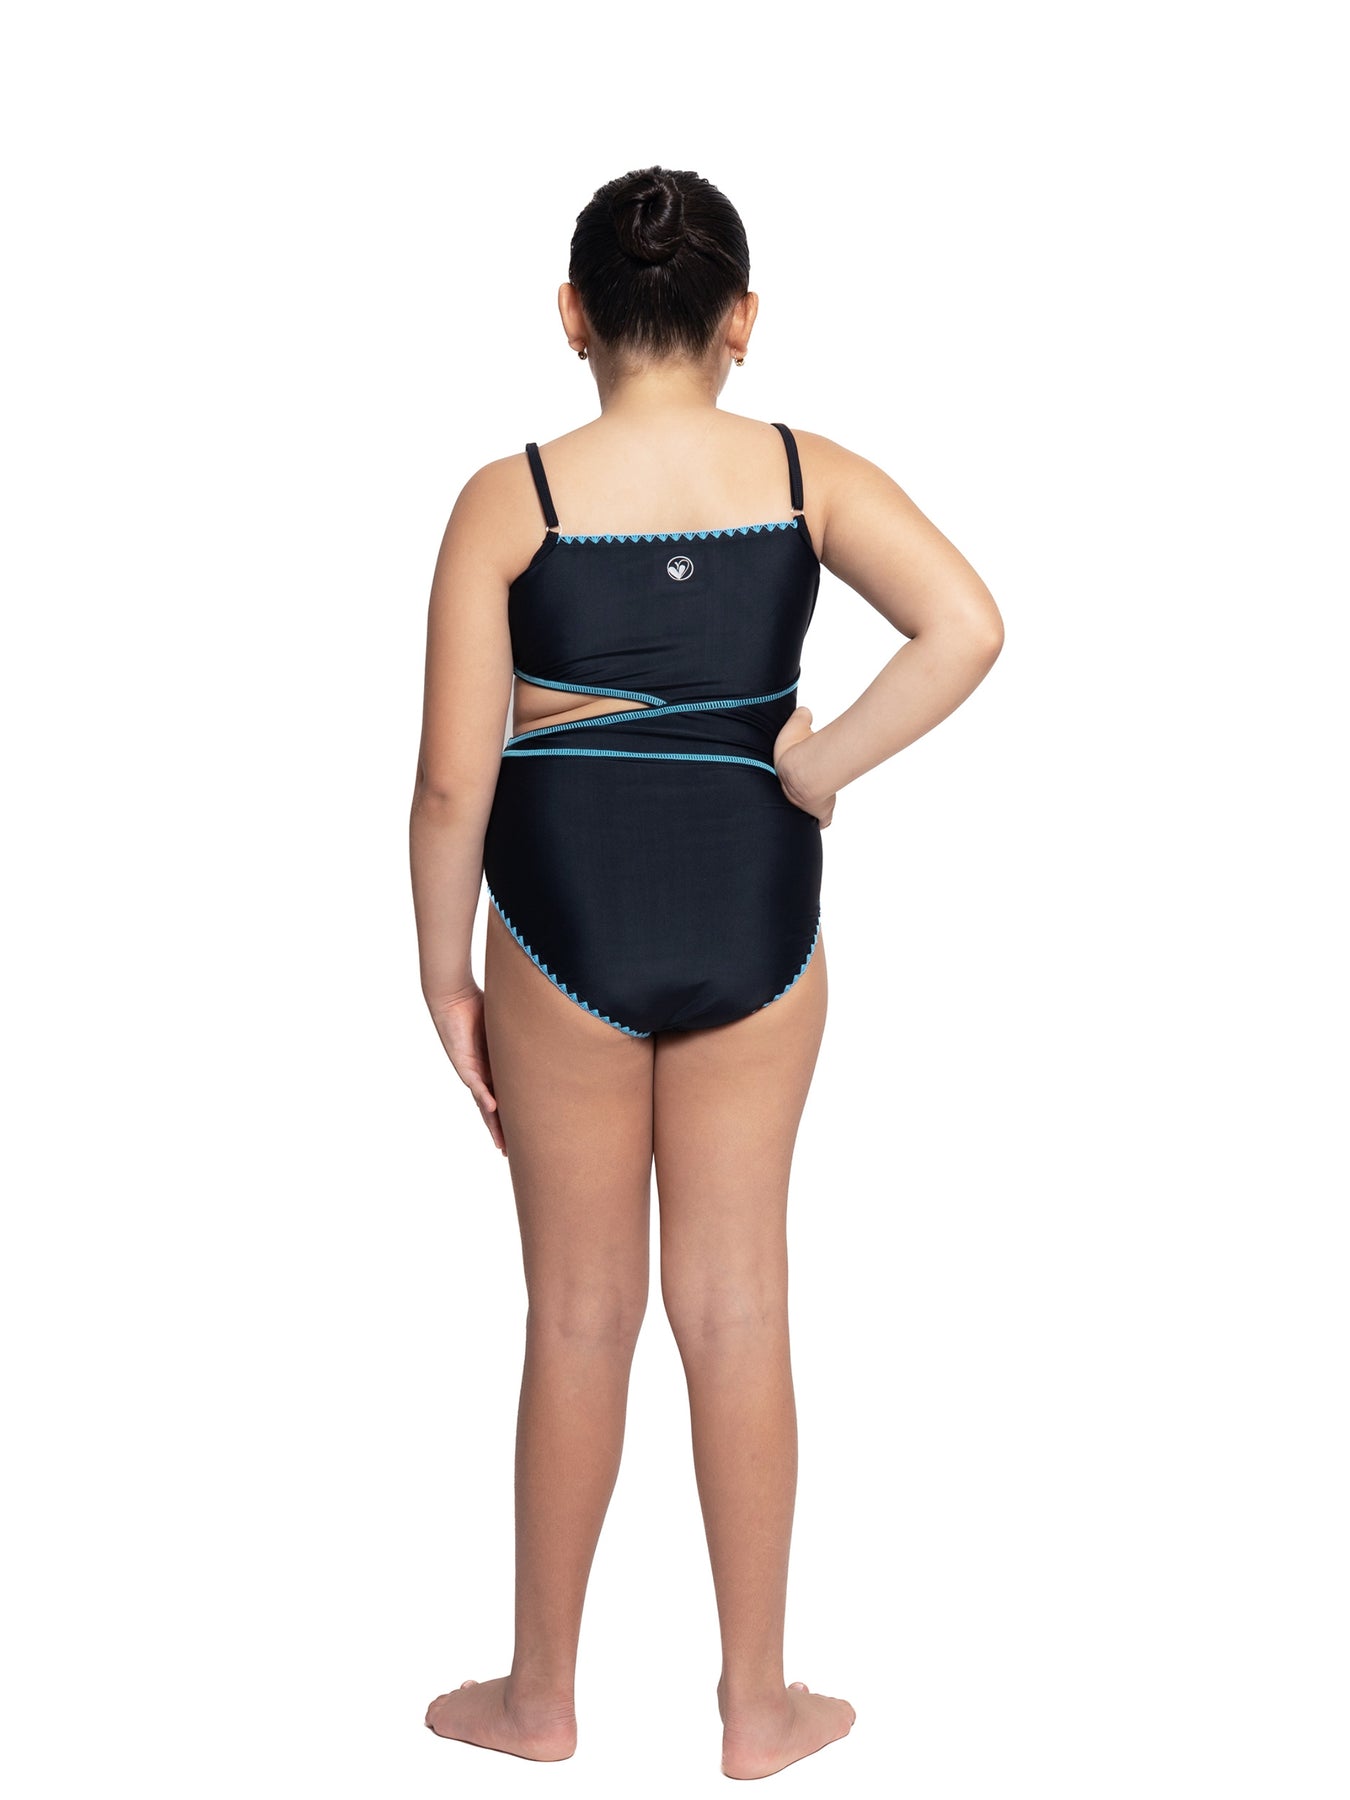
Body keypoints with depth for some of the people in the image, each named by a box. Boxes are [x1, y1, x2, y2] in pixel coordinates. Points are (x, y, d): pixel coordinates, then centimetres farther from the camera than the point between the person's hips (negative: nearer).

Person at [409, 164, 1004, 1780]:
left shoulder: (511, 500, -8)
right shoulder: (810, 476, -4)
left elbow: (453, 779, -10)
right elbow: (968, 628, -20)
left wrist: (444, 974, 2)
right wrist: (813, 768, -10)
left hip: (566, 934, -1)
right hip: (757, 928, 2)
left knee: (578, 1317, 12)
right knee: (738, 1310, 12)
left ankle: (540, 1695, 26)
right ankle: (759, 1706, 23)